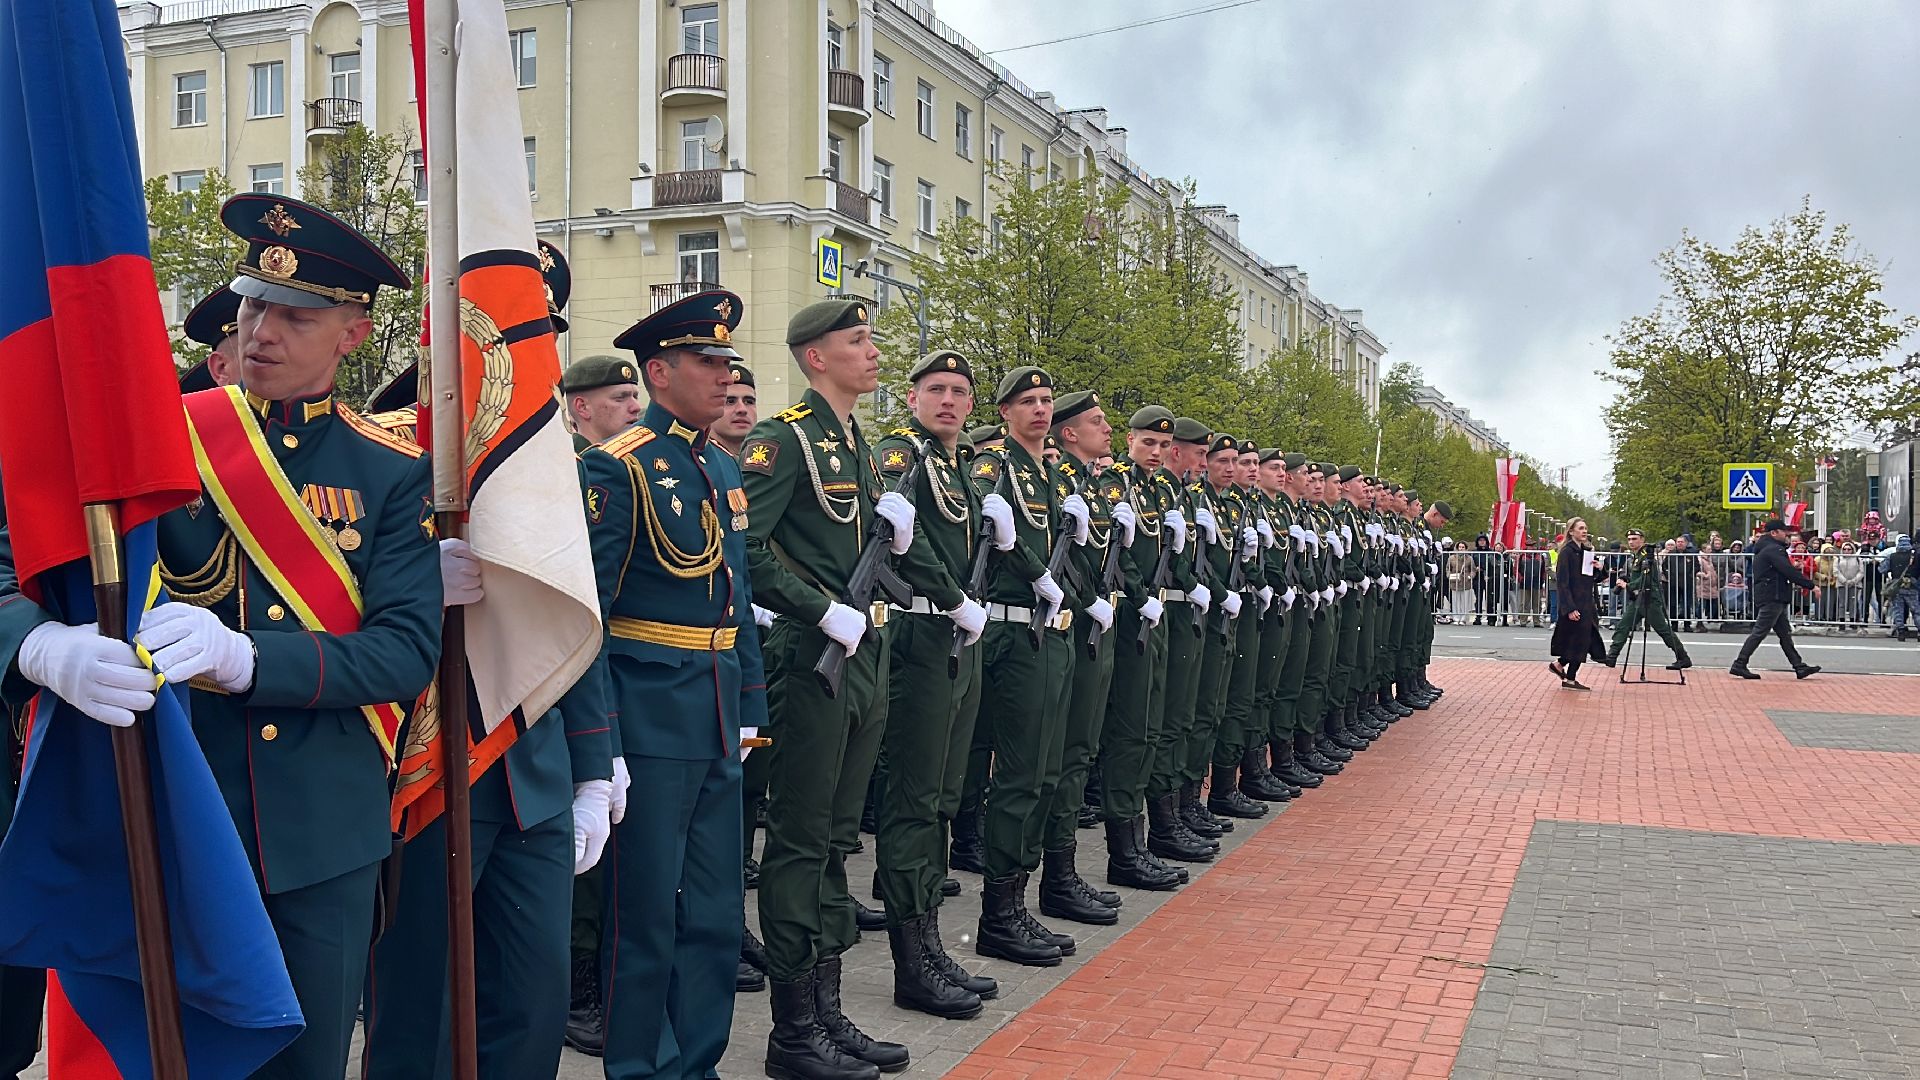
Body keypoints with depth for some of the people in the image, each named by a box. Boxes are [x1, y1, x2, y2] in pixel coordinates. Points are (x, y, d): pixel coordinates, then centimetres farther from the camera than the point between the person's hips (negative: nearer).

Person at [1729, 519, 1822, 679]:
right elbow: (1789, 572, -19)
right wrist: (1811, 585, -15)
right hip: (1772, 598, -11)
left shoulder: (1763, 549, 18)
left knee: (1785, 634, 11)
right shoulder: (1773, 549, -14)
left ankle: (1799, 666, 14)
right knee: (1760, 632, -8)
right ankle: (1739, 665, -7)